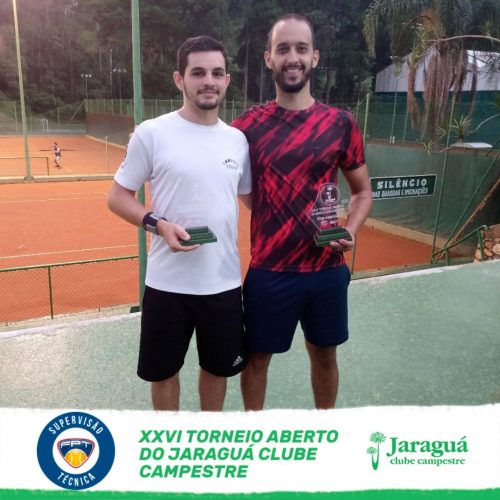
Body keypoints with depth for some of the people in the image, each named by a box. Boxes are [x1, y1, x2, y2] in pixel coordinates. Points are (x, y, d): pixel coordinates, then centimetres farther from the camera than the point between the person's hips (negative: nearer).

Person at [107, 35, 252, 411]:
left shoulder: (238, 139, 5)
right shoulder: (152, 133, -7)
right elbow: (118, 197, -2)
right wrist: (158, 224, -19)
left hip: (224, 281, 4)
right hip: (168, 282, -3)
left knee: (219, 367, 19)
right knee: (164, 371, 14)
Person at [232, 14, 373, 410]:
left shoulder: (340, 122, -1)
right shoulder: (249, 125, -3)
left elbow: (363, 191, 6)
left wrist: (350, 231, -11)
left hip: (327, 268, 2)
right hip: (269, 270, -1)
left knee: (325, 354, 19)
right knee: (258, 356, 14)